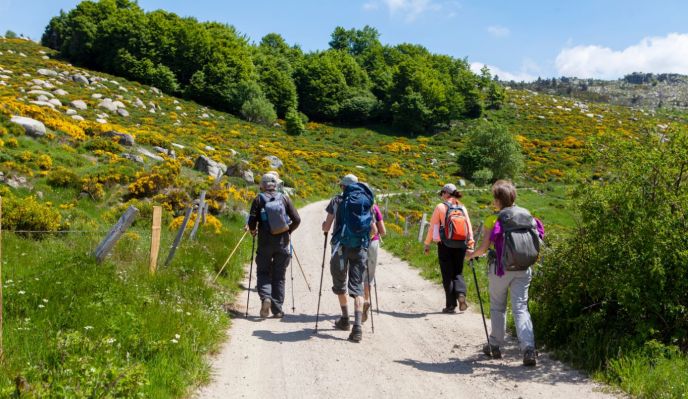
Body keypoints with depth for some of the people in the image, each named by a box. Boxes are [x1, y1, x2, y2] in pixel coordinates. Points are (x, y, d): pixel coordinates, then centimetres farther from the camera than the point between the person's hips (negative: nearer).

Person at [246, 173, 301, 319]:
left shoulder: (258, 200, -1)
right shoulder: (284, 199, 3)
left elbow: (251, 222, -8)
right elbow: (297, 220, -1)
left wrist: (253, 231, 13)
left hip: (265, 243, -1)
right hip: (282, 242, 2)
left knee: (263, 273, 12)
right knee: (279, 276, 11)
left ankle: (265, 297, -14)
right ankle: (277, 309, 12)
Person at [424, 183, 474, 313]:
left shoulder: (440, 207, -4)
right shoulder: (462, 208, 6)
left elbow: (432, 226, -3)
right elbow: (469, 226, 3)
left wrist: (427, 244, 5)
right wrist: (470, 244, 8)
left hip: (445, 245, -3)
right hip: (460, 245, 3)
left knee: (447, 275, 6)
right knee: (458, 272, 15)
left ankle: (451, 305, 8)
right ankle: (461, 294, -11)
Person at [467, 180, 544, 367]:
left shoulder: (493, 219, -8)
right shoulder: (527, 215, 4)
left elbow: (484, 247, -9)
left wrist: (472, 254, 10)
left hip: (500, 268, -3)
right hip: (523, 269, 3)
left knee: (497, 307, 14)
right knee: (520, 308, 2)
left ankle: (495, 345, 25)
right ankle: (528, 348, -13)